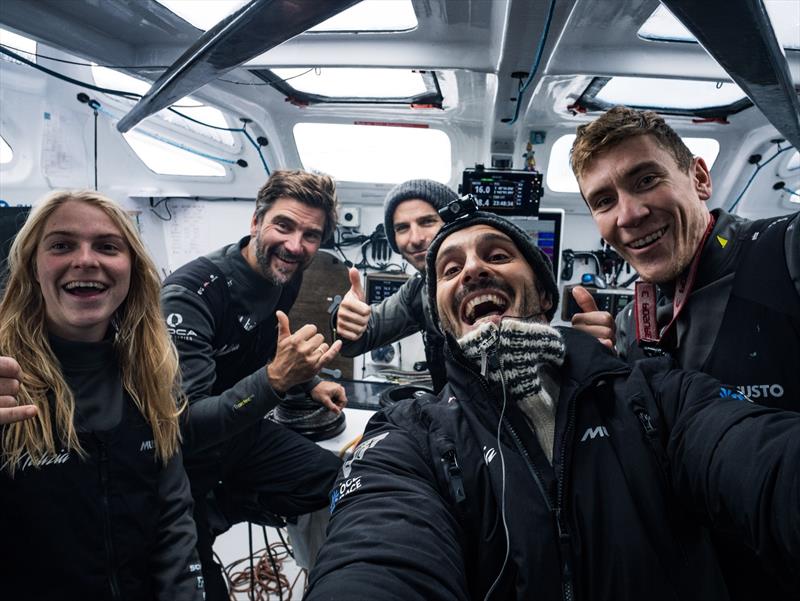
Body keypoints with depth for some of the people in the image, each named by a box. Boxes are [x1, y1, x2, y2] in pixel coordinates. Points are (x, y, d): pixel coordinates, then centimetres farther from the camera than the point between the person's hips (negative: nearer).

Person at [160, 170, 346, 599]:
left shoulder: (285, 275, -7)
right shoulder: (191, 291, -29)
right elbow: (183, 426, -35)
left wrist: (308, 382, 3)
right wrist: (276, 379, -46)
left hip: (238, 428, 7)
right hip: (183, 453, -6)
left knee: (341, 483, 5)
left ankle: (218, 510, 11)